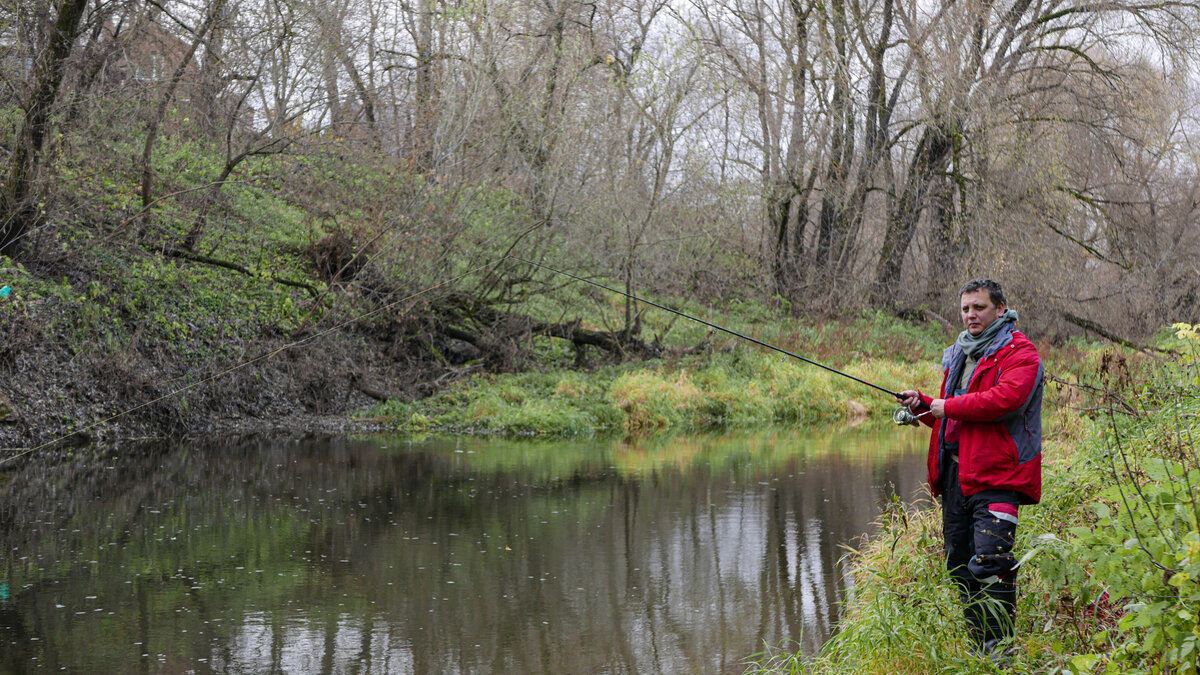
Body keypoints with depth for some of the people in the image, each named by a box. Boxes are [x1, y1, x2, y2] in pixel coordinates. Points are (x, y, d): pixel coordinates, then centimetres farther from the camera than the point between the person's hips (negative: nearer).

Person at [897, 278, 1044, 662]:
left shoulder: (1018, 352, -4)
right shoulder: (958, 355, 23)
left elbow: (1005, 398, -22)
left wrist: (949, 406, -12)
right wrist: (922, 405, 9)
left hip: (995, 475, -8)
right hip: (955, 472, 9)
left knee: (990, 566, -15)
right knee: (960, 565, 11)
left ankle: (999, 651, -8)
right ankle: (976, 648, 22)